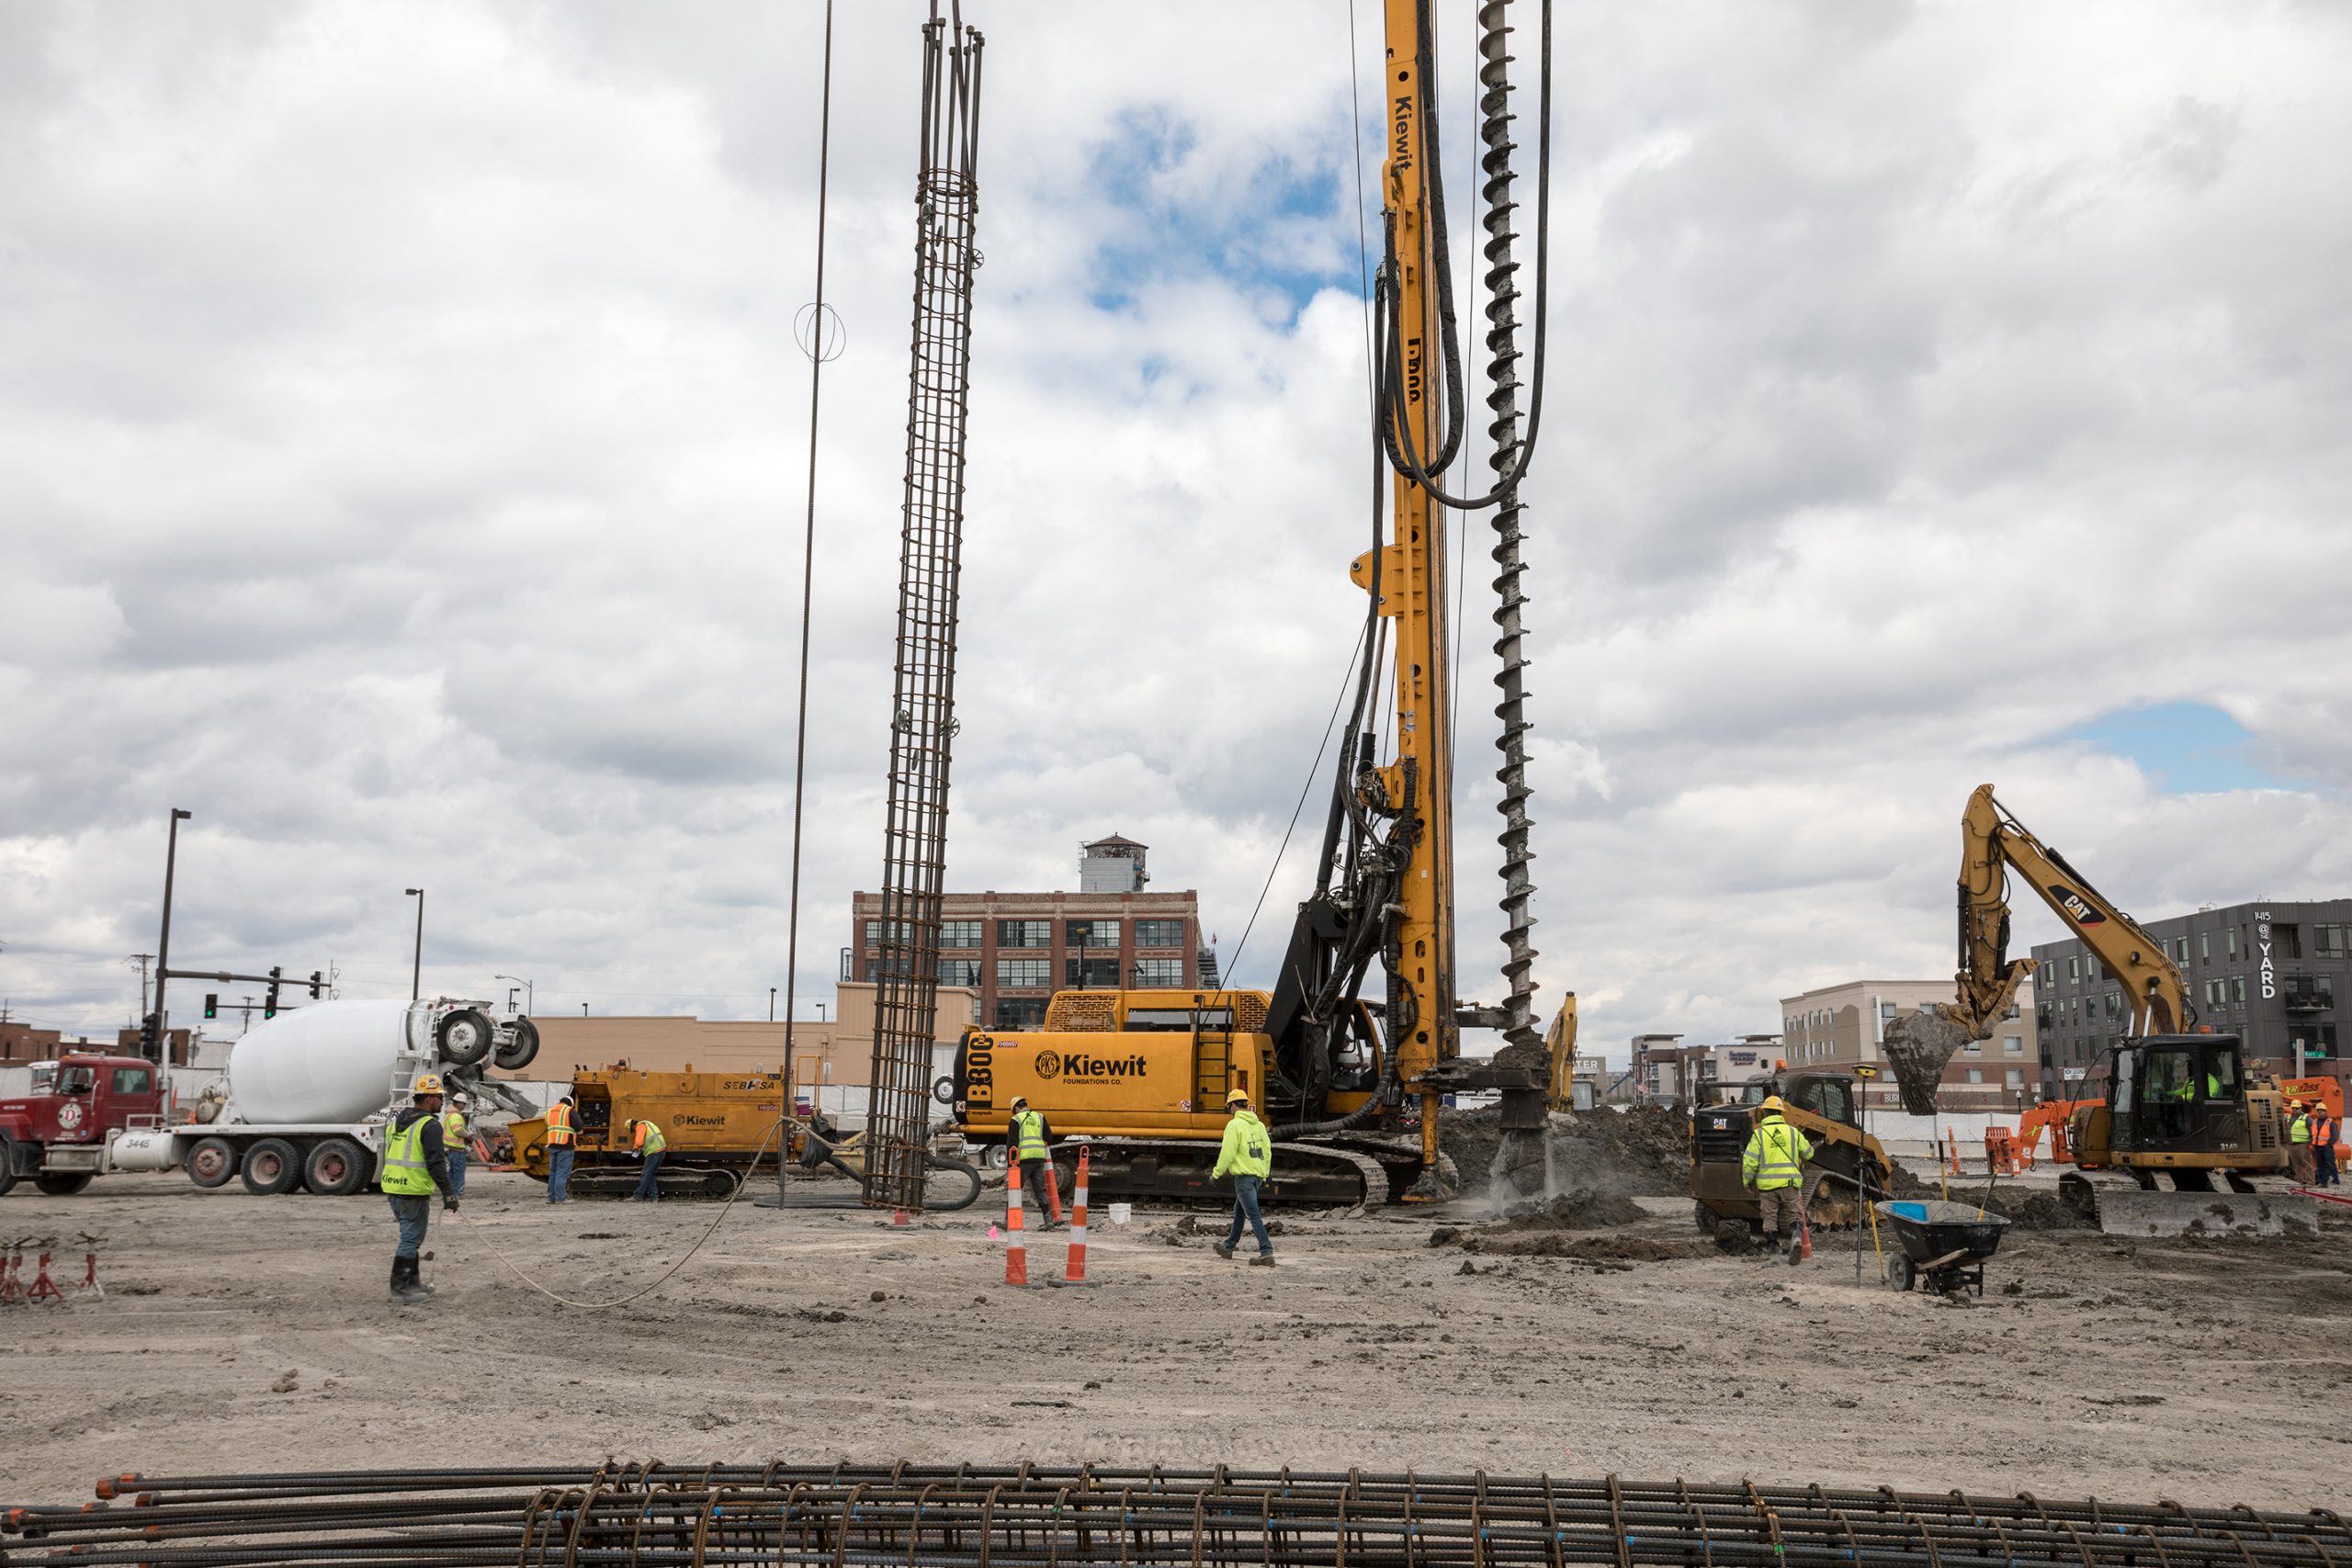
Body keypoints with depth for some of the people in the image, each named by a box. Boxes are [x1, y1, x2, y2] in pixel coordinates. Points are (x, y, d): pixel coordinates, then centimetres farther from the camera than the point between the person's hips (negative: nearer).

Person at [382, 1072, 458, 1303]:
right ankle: (400, 1289, 2)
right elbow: (435, 1163, -19)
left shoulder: (396, 1121, 15)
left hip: (392, 1188, 9)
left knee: (410, 1236, 20)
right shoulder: (430, 1125, -13)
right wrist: (449, 1193, -17)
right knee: (411, 1239, -1)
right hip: (414, 1192, -9)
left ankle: (412, 1282, 28)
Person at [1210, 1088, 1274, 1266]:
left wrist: (1216, 1173, -5)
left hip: (1243, 1174, -8)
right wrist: (1264, 1174, 23)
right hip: (1257, 1174, 8)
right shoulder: (1259, 1124, 9)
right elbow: (1267, 1151, 12)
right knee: (1239, 1211, 22)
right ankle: (1228, 1247, 35)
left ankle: (1267, 1253, -17)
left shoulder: (1234, 1125, -13)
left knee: (1253, 1215, -10)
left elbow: (1227, 1153, -17)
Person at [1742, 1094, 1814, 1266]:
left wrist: (1747, 1181, 8)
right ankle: (1797, 1237, -20)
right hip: (1790, 1182, 1)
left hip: (1767, 1184, -1)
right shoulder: (1793, 1132, 2)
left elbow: (1749, 1162, -8)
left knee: (1769, 1218, 12)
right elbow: (1808, 1153, 15)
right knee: (1793, 1215, 8)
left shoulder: (1759, 1134, -5)